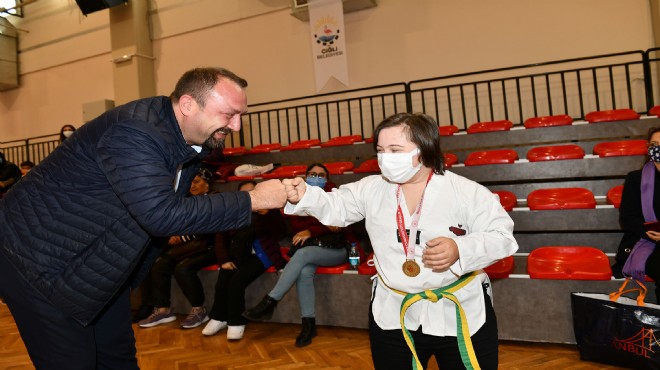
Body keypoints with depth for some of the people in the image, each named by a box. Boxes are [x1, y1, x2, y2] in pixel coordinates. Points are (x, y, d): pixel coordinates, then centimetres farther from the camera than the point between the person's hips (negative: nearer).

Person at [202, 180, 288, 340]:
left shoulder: (269, 209, 4)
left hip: (259, 255, -3)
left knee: (236, 281, -26)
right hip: (236, 255, 4)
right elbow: (221, 237, 9)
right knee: (222, 282, -21)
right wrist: (224, 260, -5)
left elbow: (280, 234, -7)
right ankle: (219, 318, 3)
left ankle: (236, 322, -9)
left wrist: (267, 214, -21)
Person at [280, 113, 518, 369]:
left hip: (461, 315, -2)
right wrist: (304, 196, -20)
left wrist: (461, 251, -26)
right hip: (393, 316, 2)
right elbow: (336, 207, -1)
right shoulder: (371, 189, -1)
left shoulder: (466, 191, -11)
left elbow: (502, 237, -9)